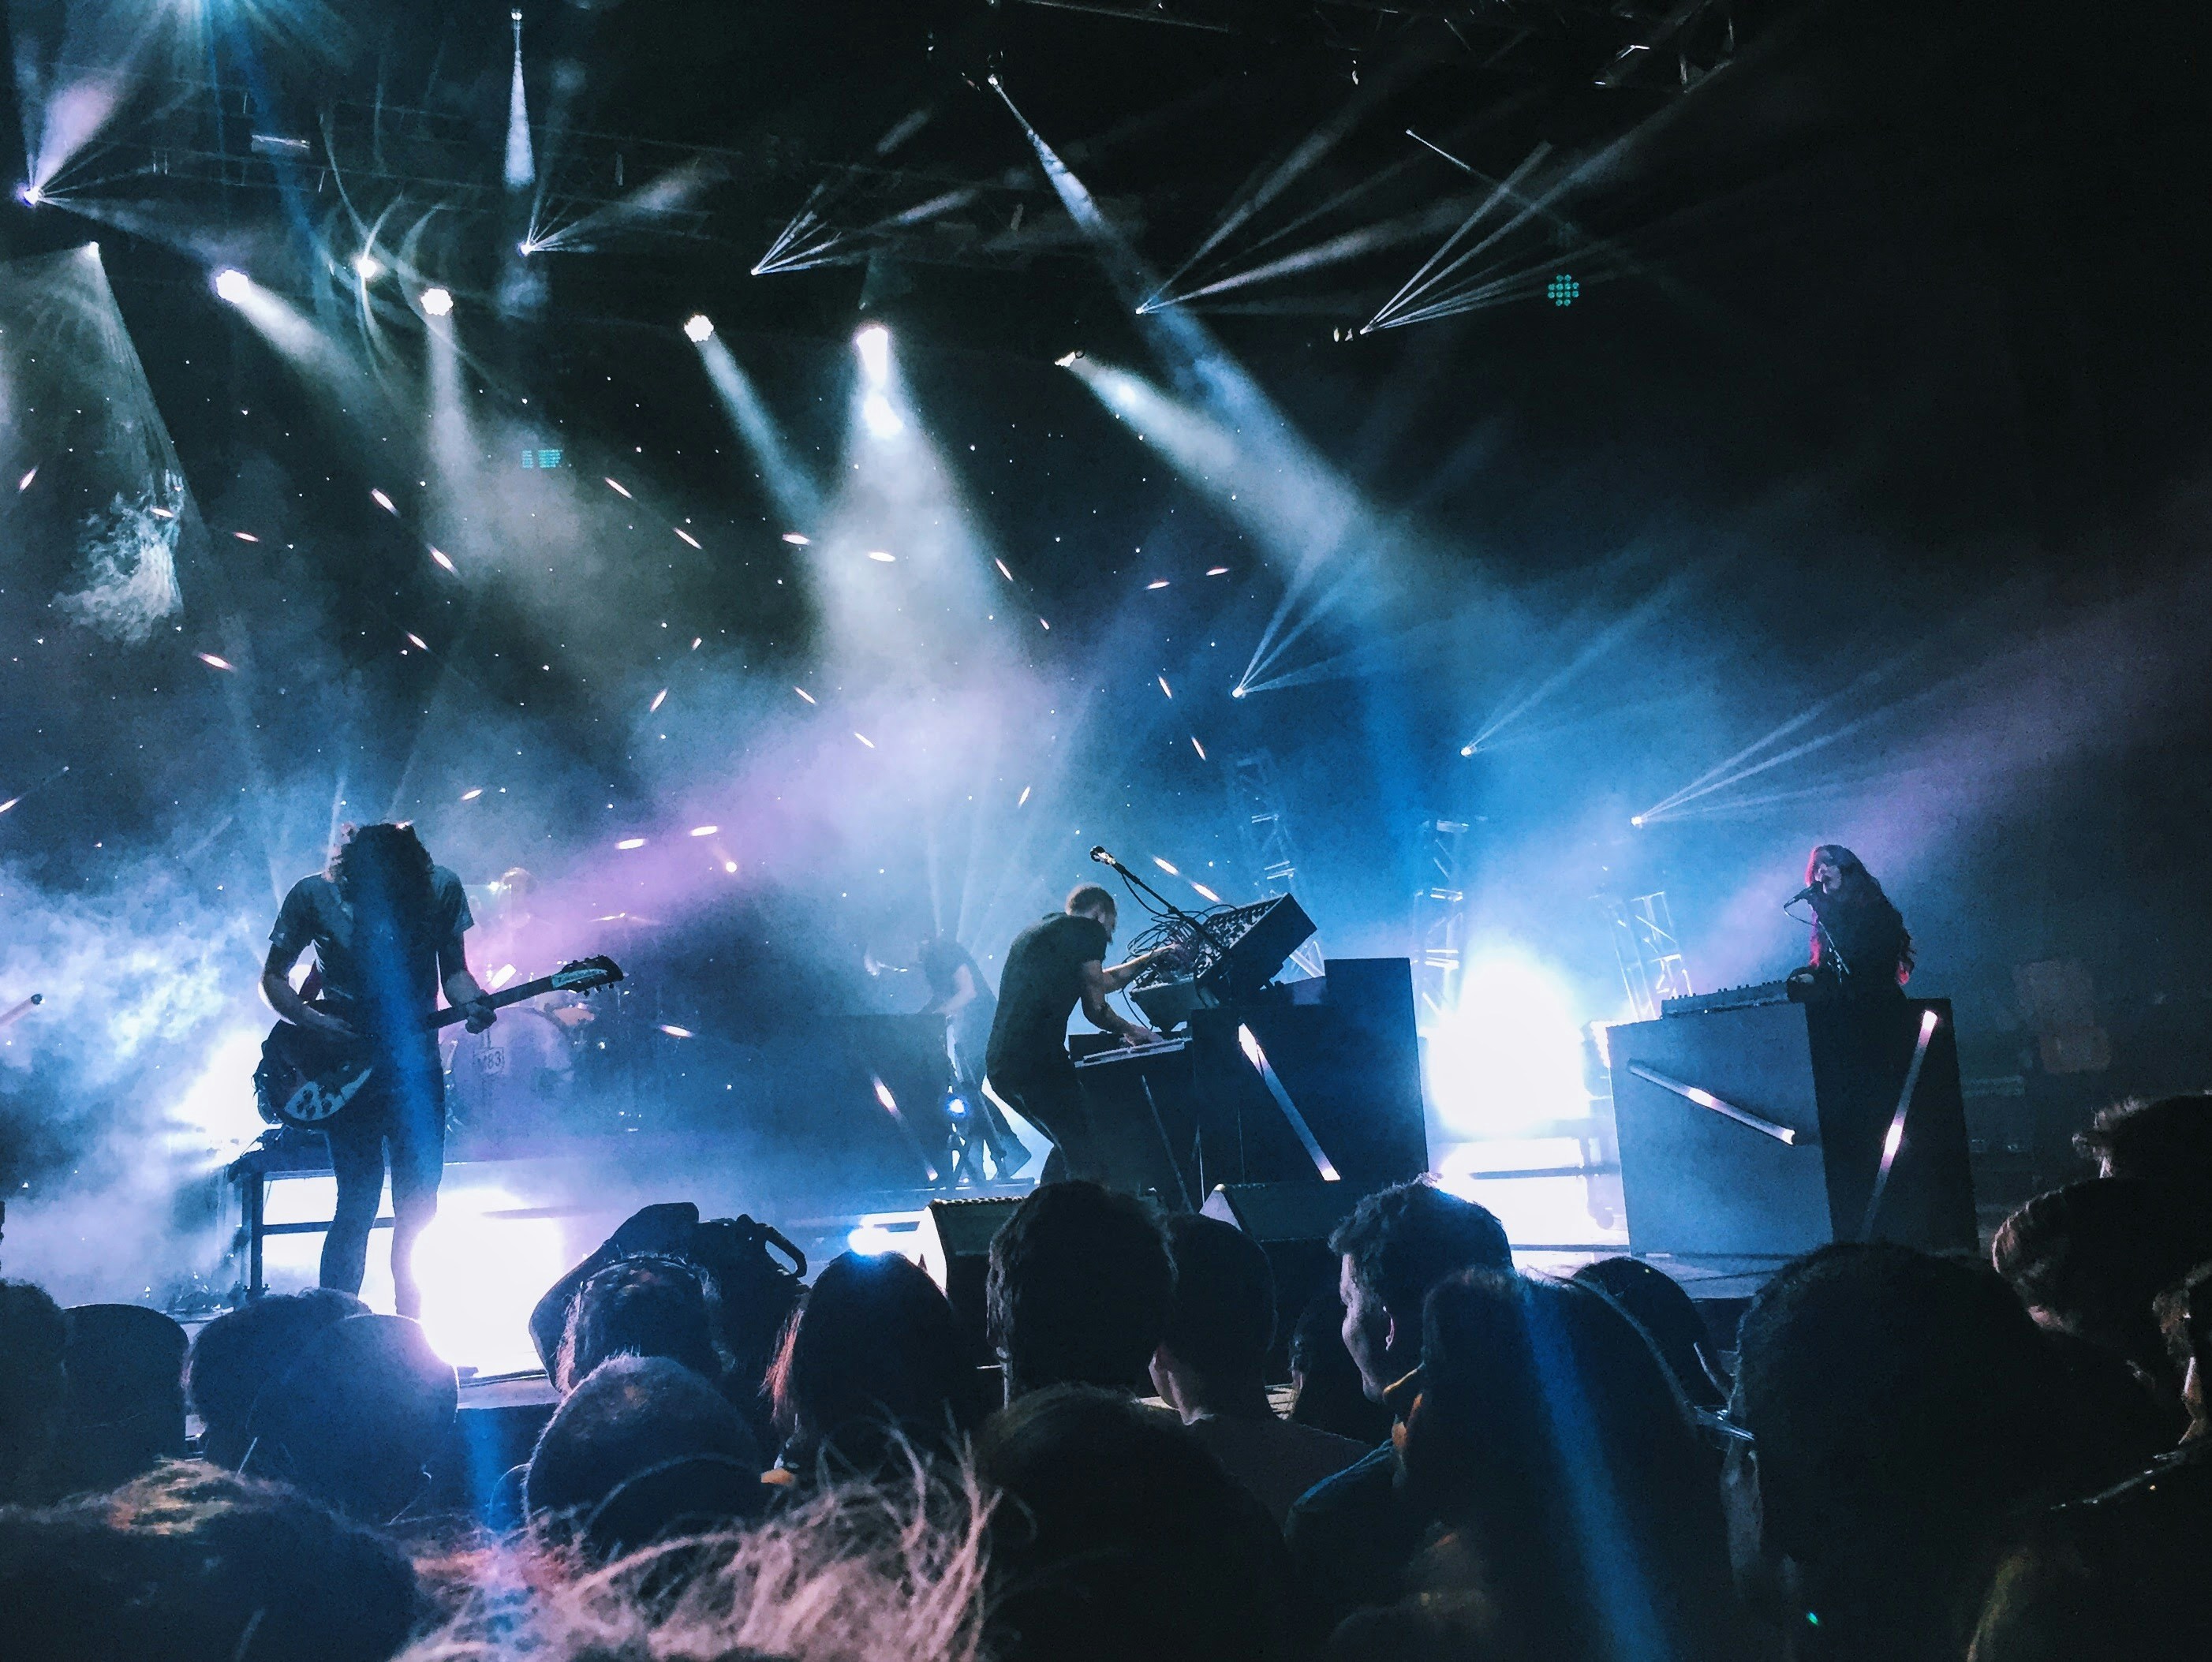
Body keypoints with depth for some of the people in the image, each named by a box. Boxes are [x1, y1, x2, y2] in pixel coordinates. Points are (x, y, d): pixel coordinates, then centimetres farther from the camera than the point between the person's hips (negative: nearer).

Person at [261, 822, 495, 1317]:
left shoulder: (441, 889, -3)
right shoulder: (313, 897, -8)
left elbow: (453, 968, 5)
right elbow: (273, 978, 3)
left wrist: (470, 1004, -16)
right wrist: (314, 1021, -14)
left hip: (415, 1062, 2)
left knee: (419, 1202, 3)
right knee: (359, 1200, -8)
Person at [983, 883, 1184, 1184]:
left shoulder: (1037, 931, 29)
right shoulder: (1088, 929, 2)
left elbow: (1100, 981, 39)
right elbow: (1096, 1008, 0)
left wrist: (1151, 958, 43)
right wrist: (1132, 1031, 17)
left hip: (1000, 1065, 9)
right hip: (1037, 1062, -9)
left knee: (1071, 1146, 20)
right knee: (1091, 1158, -9)